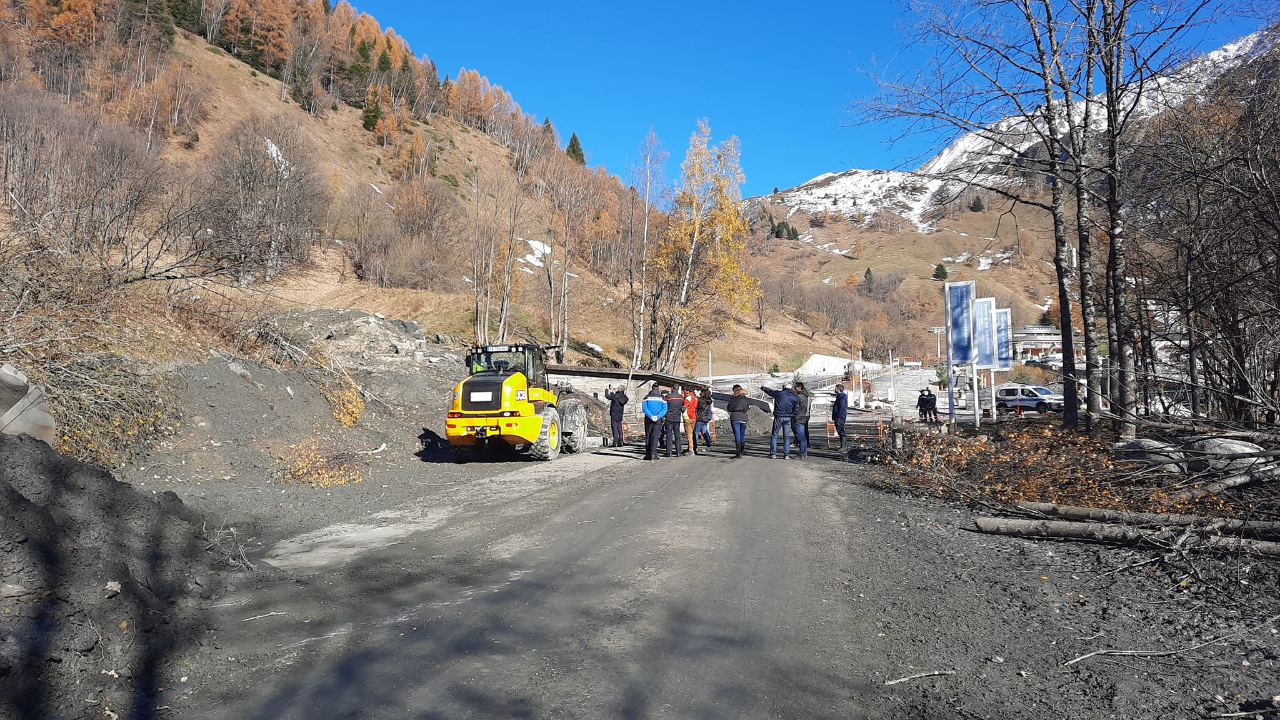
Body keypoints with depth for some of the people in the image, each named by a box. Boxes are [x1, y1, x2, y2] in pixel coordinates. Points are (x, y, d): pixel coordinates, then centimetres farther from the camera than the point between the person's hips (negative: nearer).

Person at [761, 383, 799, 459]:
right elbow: (796, 410, 3)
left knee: (774, 435, 8)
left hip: (778, 417, -2)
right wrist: (793, 419, 14)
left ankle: (773, 453, 6)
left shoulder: (779, 393, -4)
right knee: (786, 436, 7)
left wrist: (762, 388, 30)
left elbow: (770, 391, 12)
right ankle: (786, 454, 4)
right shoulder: (795, 398, 3)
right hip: (788, 418, 2)